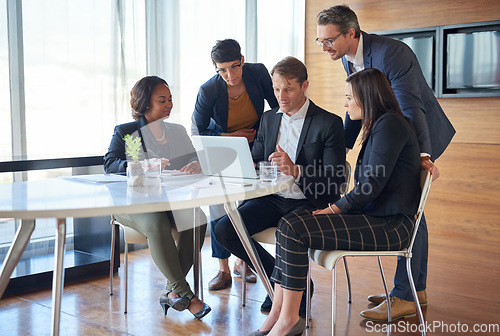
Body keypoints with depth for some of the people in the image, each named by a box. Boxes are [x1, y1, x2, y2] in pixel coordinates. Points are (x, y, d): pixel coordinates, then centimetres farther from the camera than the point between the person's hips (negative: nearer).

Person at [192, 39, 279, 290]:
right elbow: (197, 132, -14)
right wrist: (232, 136, -20)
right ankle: (223, 270, 0)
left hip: (253, 144, 2)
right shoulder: (208, 91, -24)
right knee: (218, 204, -10)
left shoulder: (258, 72, -18)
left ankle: (241, 261, 18)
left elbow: (278, 107, -2)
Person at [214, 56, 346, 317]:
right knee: (224, 229, -15)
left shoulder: (329, 123, -5)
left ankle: (295, 309, -3)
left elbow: (335, 178, -13)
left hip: (306, 203, -5)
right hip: (271, 199, 6)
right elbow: (254, 162, 19)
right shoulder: (268, 119, 14)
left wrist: (296, 170, -29)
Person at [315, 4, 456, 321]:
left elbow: (411, 107, -33)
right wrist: (341, 145, 10)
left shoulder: (391, 53, -27)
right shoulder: (349, 57, 0)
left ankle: (404, 295, 1)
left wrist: (423, 155, -42)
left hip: (421, 134, -9)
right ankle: (417, 289, 24)